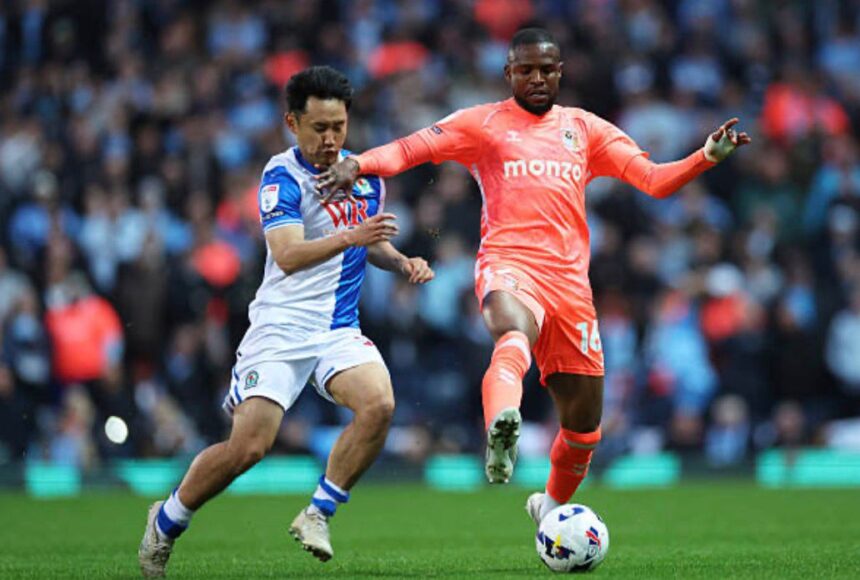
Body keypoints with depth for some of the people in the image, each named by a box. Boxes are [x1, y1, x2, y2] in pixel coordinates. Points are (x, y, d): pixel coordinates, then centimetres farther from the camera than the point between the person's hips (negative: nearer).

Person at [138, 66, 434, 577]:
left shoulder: (366, 174, 10)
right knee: (249, 445, -15)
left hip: (339, 329, 5)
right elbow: (288, 255, -24)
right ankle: (167, 521, 10)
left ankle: (317, 515, -10)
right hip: (281, 328, -5)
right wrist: (349, 237, -38)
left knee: (379, 404, -24)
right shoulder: (283, 176, -10)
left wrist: (402, 262, 5)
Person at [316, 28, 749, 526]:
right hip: (509, 265, -4)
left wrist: (707, 157, -1)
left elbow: (653, 180, 15)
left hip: (569, 278, 4)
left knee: (585, 419, 7)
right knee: (515, 334, -41)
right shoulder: (483, 124, 11)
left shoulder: (584, 128, 19)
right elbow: (410, 150, 2)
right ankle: (502, 428, -69)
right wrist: (356, 164, -17)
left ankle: (552, 504, 33)